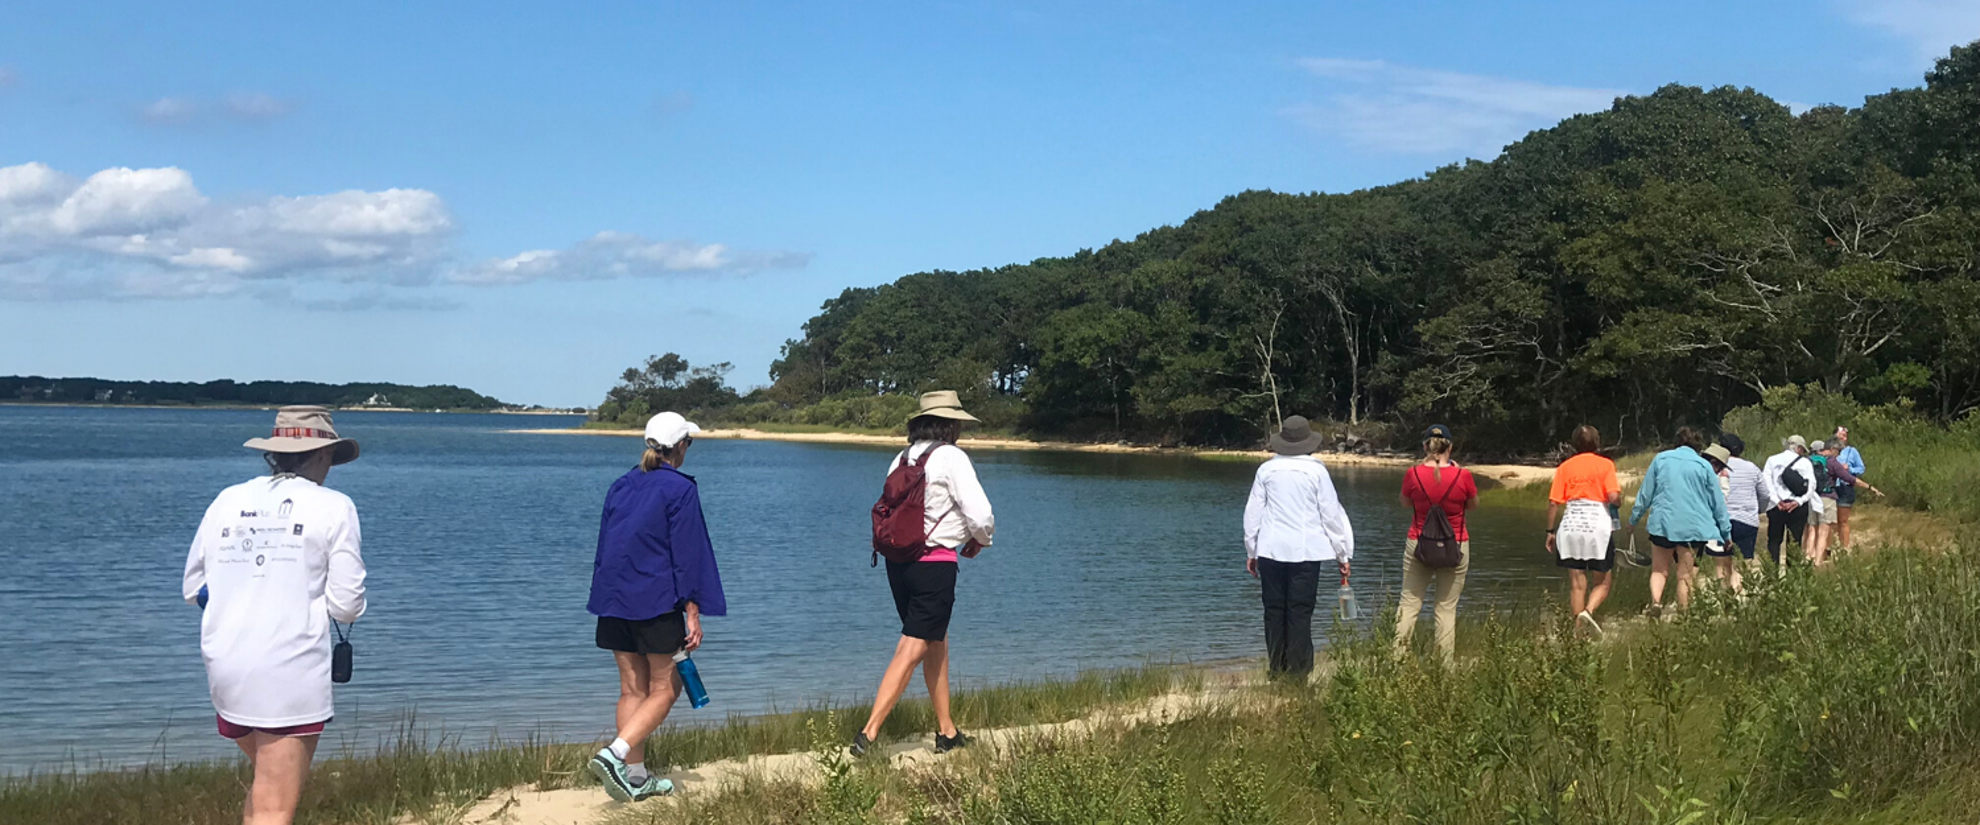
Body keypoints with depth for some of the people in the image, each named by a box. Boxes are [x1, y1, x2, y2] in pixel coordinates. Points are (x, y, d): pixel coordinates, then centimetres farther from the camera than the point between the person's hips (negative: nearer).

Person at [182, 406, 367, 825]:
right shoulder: (333, 507, -3)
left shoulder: (227, 500, 9)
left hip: (225, 667, 5)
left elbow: (192, 587, 14)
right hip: (291, 673, -5)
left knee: (268, 779, 27)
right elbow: (346, 605, -6)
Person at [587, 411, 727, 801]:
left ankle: (635, 778, 14)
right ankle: (614, 755, -13)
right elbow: (686, 556, -11)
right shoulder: (680, 490, -9)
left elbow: (604, 546, 15)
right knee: (664, 689, 4)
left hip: (614, 601, 6)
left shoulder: (621, 486, 10)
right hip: (657, 601, -6)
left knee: (632, 689, 11)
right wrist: (692, 614, -9)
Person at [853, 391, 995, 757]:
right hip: (935, 564, -7)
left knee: (937, 644, 18)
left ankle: (947, 731, 25)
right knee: (912, 650, -5)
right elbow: (981, 517, -13)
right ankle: (868, 733, -11)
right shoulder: (951, 457, -9)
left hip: (898, 560, 7)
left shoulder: (902, 459, 9)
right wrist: (979, 540, 9)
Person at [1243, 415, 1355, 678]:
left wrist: (1251, 551, 18)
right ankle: (1297, 670, -1)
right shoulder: (1316, 471, -3)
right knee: (1300, 612, 0)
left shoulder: (1267, 469, 3)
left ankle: (1276, 668, 12)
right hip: (1306, 550, -2)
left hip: (1271, 548, 2)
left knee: (1274, 610, 8)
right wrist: (1342, 554, 9)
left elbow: (1253, 512, 7)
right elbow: (1331, 513, 1)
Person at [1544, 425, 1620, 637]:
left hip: (1570, 526, 3)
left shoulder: (1565, 467, 7)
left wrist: (1550, 531, 8)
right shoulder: (1605, 465, 0)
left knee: (1577, 584, 7)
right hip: (1598, 526, -3)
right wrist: (1621, 496, 12)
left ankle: (1579, 628, 4)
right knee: (1602, 583, 7)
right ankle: (1588, 611, -19)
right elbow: (1614, 497, -11)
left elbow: (1553, 502, 1)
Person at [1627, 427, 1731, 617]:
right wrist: (1726, 531, 13)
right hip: (1692, 526, 0)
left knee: (1659, 569, 10)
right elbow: (1717, 501, 6)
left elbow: (1645, 493, 7)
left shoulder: (1660, 459, 4)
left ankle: (1655, 601, -14)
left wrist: (1634, 519, 19)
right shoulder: (1704, 466, 2)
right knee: (1685, 573, 8)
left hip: (1662, 523, 0)